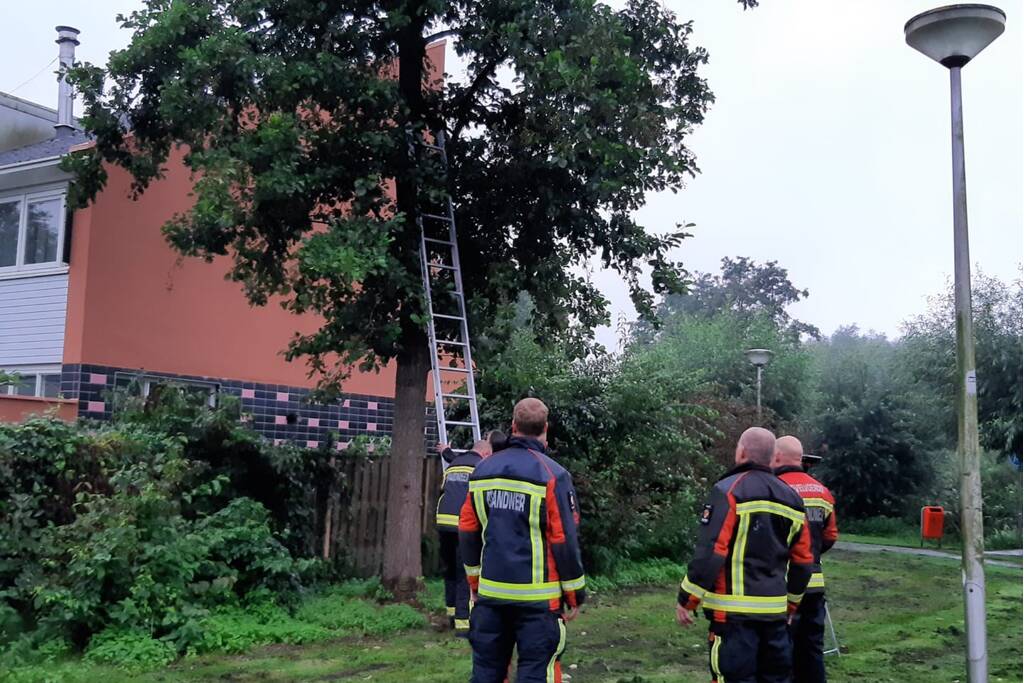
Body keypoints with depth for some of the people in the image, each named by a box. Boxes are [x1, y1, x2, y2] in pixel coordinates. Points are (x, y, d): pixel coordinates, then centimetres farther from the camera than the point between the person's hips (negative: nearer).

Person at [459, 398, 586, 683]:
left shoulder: (483, 470, 5)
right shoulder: (552, 474, -10)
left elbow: (468, 530, 10)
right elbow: (564, 540, -11)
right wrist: (575, 594, -2)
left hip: (490, 592, 5)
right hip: (537, 596, -5)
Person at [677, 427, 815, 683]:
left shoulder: (729, 490, -10)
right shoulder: (791, 498, 12)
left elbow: (710, 552, -16)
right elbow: (803, 560, 15)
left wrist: (687, 600, -8)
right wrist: (791, 602, 28)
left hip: (735, 610, -7)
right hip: (775, 609, 7)